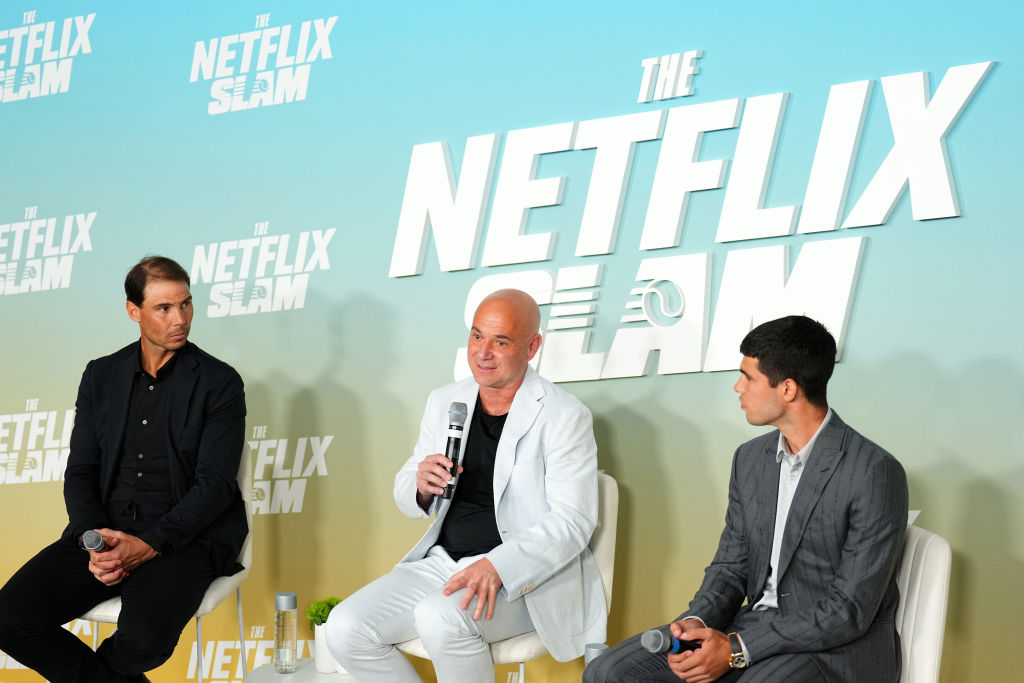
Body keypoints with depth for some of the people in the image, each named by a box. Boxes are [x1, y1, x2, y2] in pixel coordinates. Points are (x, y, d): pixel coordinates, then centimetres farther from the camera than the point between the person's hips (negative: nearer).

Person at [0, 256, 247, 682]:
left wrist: (148, 546, -19)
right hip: (105, 531, 4)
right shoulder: (101, 376, 13)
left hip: (182, 538, -3)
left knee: (143, 638, -33)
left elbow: (215, 484, -7)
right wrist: (93, 539, -11)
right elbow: (80, 472, 10)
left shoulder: (219, 383, 1)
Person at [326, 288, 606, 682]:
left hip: (523, 576, -6)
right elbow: (406, 499, 18)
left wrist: (496, 566, -29)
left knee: (440, 619, -35)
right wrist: (422, 485, -9)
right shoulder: (444, 403, 11)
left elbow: (572, 522, -14)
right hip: (442, 562, 6)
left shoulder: (564, 417, -7)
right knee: (345, 629, -14)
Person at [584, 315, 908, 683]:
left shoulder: (874, 473, -16)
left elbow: (850, 611, -17)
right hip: (758, 623, 8)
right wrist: (697, 622, -8)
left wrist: (737, 650, -20)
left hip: (840, 649, -7)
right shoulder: (750, 459, 9)